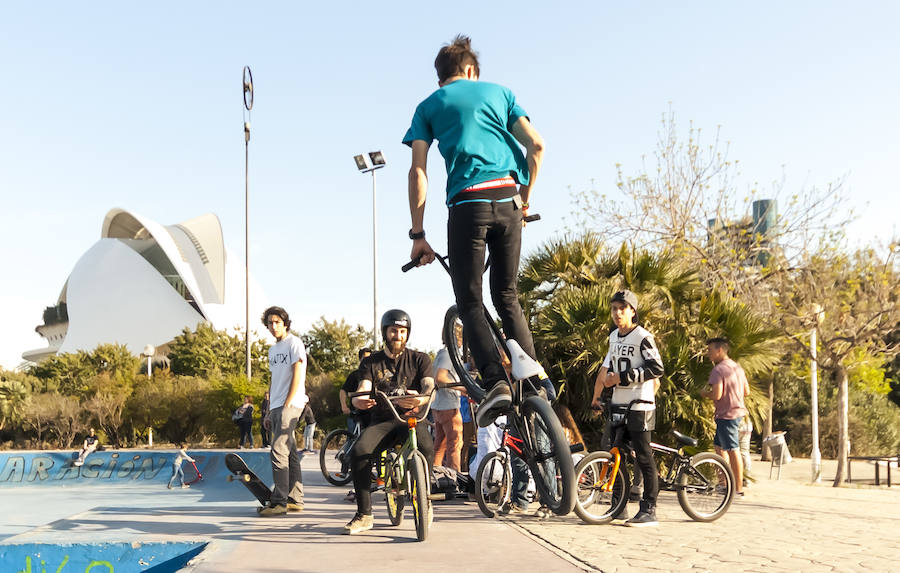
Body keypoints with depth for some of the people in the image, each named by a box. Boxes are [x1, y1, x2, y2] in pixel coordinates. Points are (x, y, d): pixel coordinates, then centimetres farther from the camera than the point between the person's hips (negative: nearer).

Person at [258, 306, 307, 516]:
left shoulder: (294, 343, -4)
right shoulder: (273, 349, 21)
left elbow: (297, 376, -12)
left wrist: (287, 405, -16)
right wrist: (269, 413, 18)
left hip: (291, 405, -8)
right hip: (276, 406, 8)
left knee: (278, 452, -15)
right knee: (290, 454, 10)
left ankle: (279, 501, -14)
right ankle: (295, 500, 14)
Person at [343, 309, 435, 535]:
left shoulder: (420, 359, 10)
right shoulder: (371, 362, 13)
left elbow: (430, 387, -7)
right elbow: (362, 390, -3)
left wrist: (421, 399, -33)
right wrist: (359, 401, -30)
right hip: (382, 421, 1)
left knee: (426, 447, -35)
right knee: (358, 451, -29)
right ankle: (364, 514, -16)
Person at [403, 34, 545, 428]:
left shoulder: (429, 105, 14)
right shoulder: (498, 91, 20)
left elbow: (418, 170, 4)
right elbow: (536, 145, 10)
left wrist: (417, 235, 4)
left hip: (467, 204, -3)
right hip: (507, 200, 3)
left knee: (470, 303, 3)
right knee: (507, 297, 16)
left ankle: (496, 382, -16)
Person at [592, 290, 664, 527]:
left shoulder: (642, 337, -10)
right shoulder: (614, 337, 14)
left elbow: (657, 368, -16)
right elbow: (606, 369, 22)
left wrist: (622, 378, -18)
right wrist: (596, 397, 26)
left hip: (639, 407, -8)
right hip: (618, 405, 8)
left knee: (644, 458, -5)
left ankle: (648, 511, -1)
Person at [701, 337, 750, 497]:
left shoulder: (718, 370, -16)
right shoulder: (737, 367, 13)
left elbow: (717, 395, -24)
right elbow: (746, 391, 16)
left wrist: (705, 393, -5)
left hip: (727, 415, -10)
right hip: (738, 411, 10)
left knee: (733, 451, -5)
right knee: (719, 446, 17)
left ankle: (738, 489, -1)